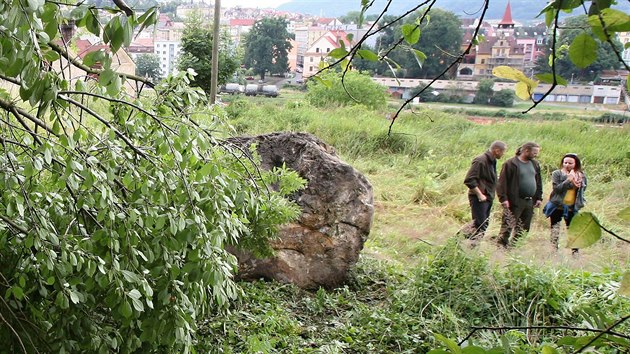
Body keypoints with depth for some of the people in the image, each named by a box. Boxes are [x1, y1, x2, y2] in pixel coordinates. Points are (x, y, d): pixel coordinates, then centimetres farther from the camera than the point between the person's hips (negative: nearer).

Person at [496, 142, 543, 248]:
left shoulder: (535, 164, 14)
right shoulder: (511, 164, -8)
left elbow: (538, 182, 20)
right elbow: (502, 182, -11)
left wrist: (539, 198, 13)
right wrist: (503, 198, -17)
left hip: (530, 202, 7)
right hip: (515, 202, -7)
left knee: (524, 229, 10)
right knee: (508, 227, -7)